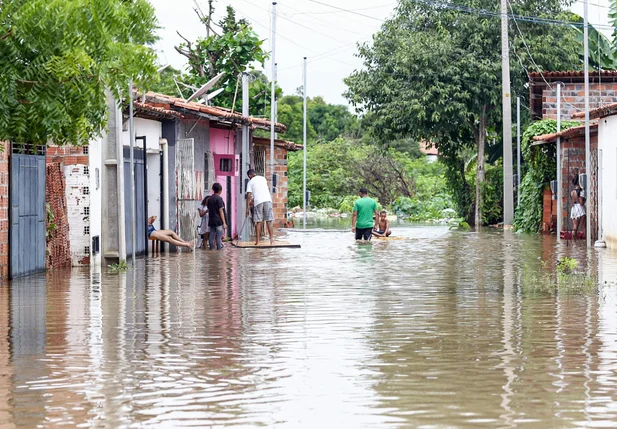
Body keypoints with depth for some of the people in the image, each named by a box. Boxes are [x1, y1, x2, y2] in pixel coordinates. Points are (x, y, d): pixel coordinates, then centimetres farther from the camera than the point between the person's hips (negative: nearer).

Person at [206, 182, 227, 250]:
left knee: (211, 237, 6)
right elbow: (221, 211, -13)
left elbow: (208, 210, 14)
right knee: (219, 237, -5)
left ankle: (211, 248, 8)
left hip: (211, 221, 6)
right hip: (219, 221, -6)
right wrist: (224, 222, -11)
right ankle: (219, 249, -6)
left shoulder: (209, 199, 10)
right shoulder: (219, 199, -10)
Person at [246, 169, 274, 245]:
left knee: (258, 222, 2)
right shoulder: (263, 178, 19)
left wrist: (247, 208, 3)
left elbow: (249, 195, 0)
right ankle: (272, 239, -1)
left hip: (258, 202, -2)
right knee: (269, 221, 5)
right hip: (267, 199, 2)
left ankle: (257, 240, 1)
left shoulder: (250, 182, 7)